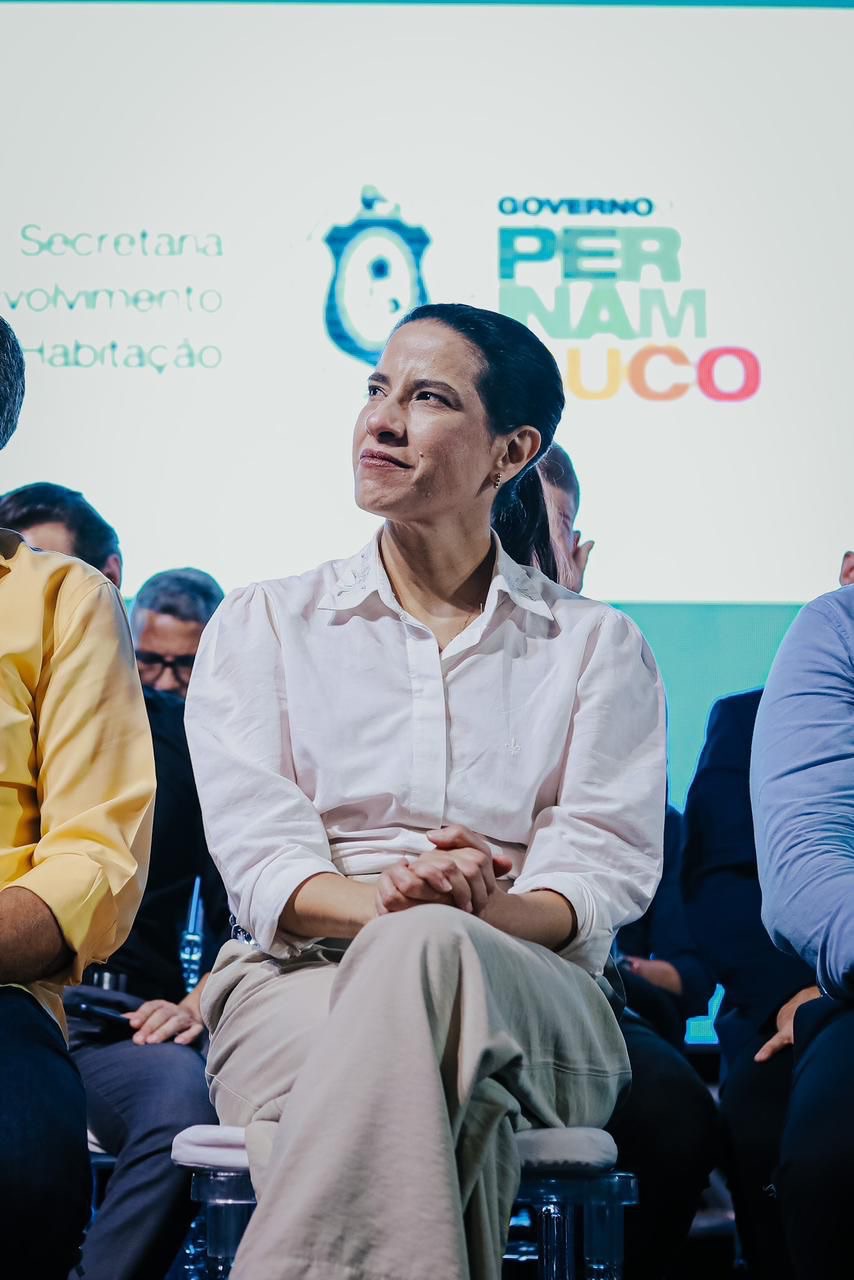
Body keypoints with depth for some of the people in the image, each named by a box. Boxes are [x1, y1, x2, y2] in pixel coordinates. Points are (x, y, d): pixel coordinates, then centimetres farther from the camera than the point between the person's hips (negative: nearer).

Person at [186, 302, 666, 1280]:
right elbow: (256, 858, 1)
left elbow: (602, 873, 2)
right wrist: (375, 904, -23)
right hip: (298, 988, 0)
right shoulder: (262, 626, 16)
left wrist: (474, 914, -23)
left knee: (424, 953, -40)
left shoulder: (598, 648, 16)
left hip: (532, 1001, 1)